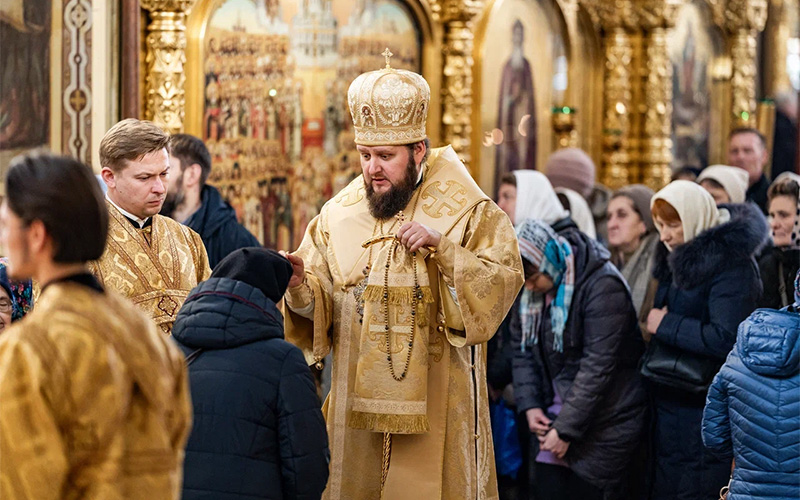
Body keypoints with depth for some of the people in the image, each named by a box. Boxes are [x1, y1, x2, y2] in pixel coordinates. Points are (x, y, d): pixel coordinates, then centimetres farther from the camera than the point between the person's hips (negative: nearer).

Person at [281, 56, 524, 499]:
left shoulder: (468, 211, -2)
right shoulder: (338, 214, 6)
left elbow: (505, 279, -13)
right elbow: (317, 302, 3)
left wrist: (441, 247, -23)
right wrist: (299, 285, -20)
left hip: (434, 404, -3)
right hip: (357, 403, 3)